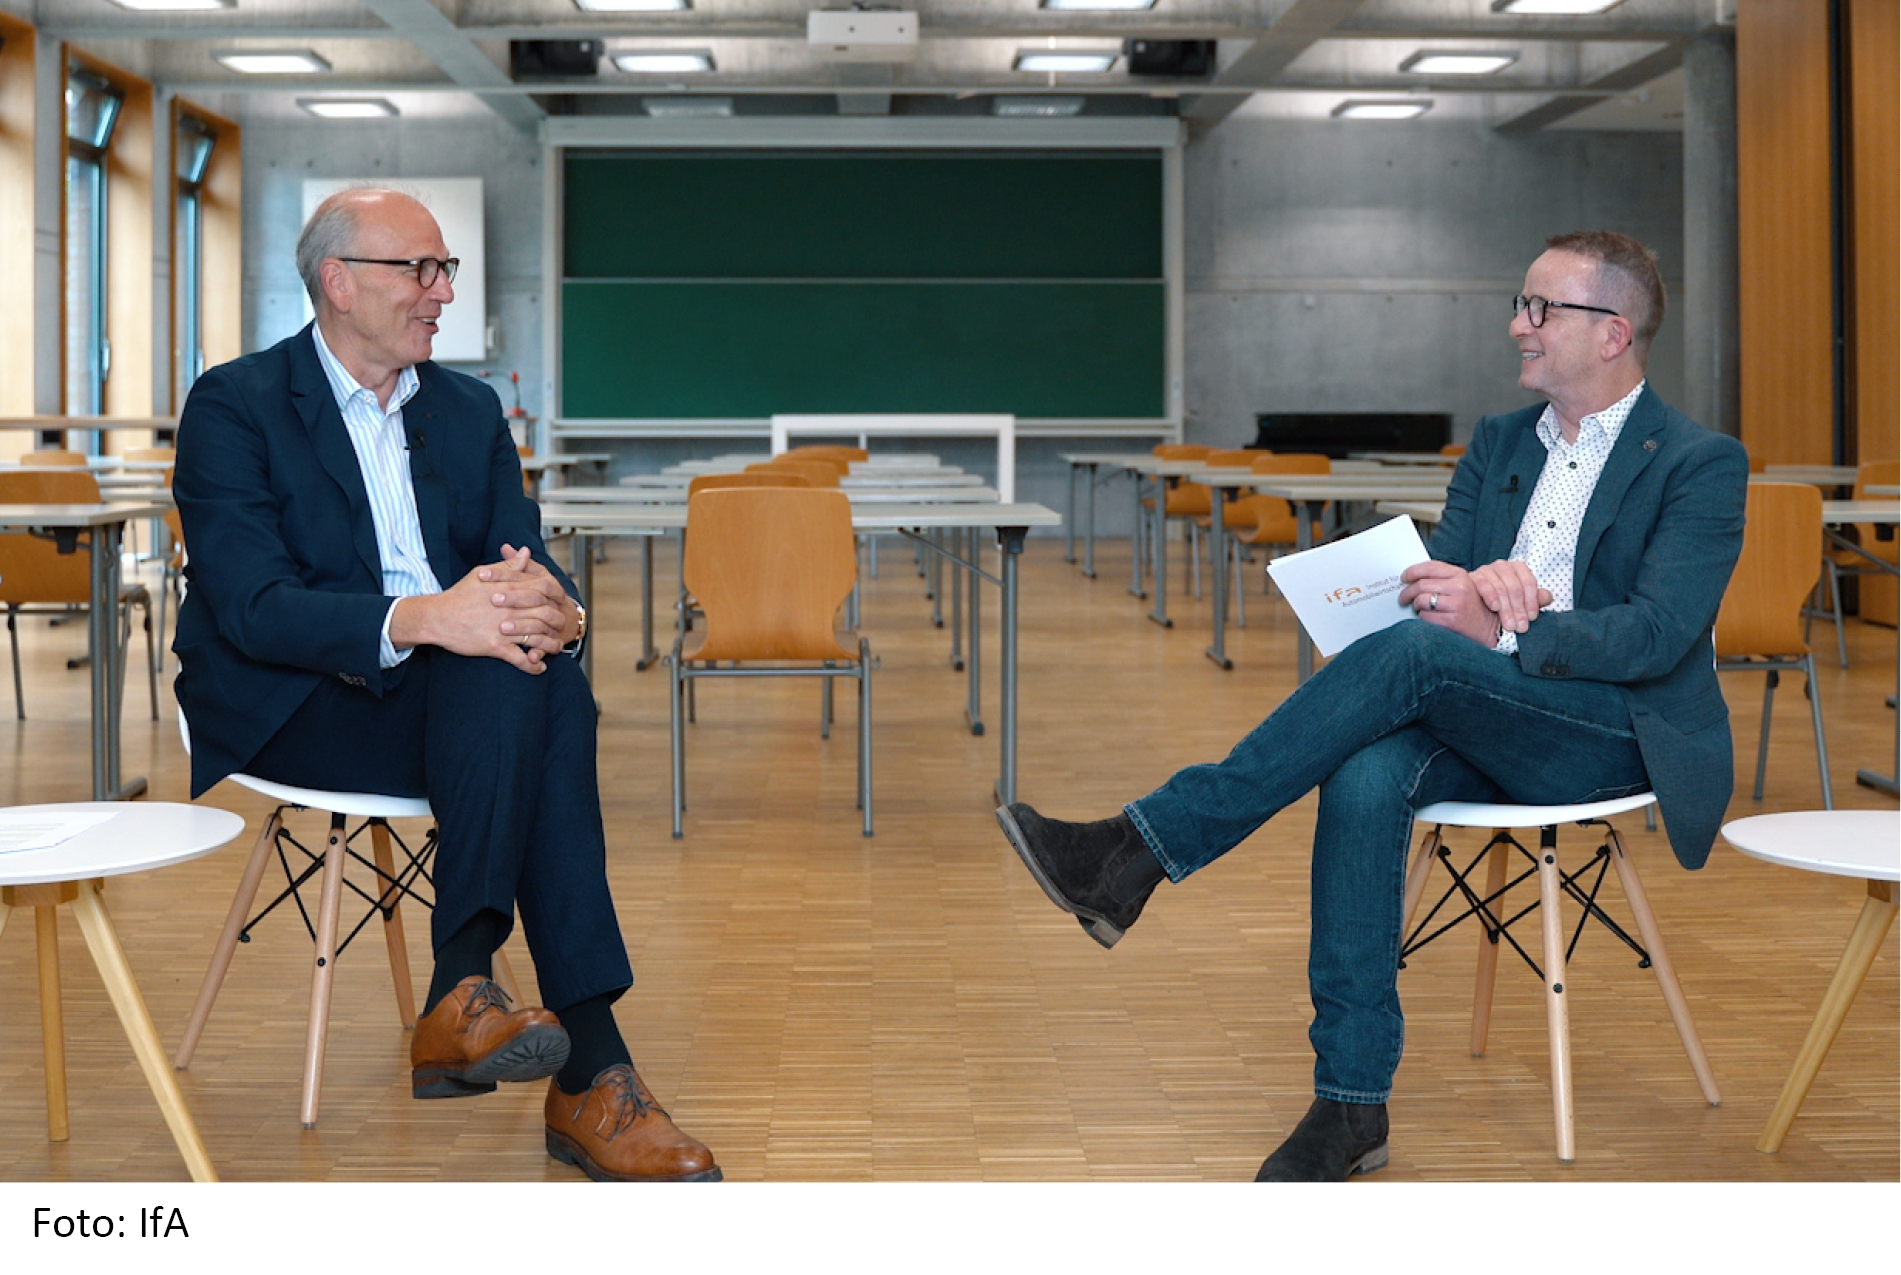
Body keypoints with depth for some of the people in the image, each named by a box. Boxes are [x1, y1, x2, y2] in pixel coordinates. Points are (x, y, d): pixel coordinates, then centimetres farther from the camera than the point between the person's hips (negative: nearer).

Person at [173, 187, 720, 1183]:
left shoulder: (469, 412, 15)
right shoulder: (233, 406, -3)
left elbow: (529, 562, 5)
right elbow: (251, 605, -17)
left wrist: (553, 608, -23)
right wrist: (419, 620, -34)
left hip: (458, 698, 5)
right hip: (288, 710, -5)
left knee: (546, 692, -31)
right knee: (524, 700, -33)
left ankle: (462, 999, -33)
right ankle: (588, 1071, -34)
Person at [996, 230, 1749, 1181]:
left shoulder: (1702, 465, -1)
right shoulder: (1496, 444, 18)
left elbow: (1656, 636, -14)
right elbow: (1434, 585, 9)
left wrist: (1499, 631, -26)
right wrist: (1478, 579, -16)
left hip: (1621, 734, -5)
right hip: (1481, 726, 5)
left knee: (1411, 652, -32)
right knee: (1367, 776, -31)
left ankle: (1142, 849, -32)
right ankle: (1351, 1103, -27)